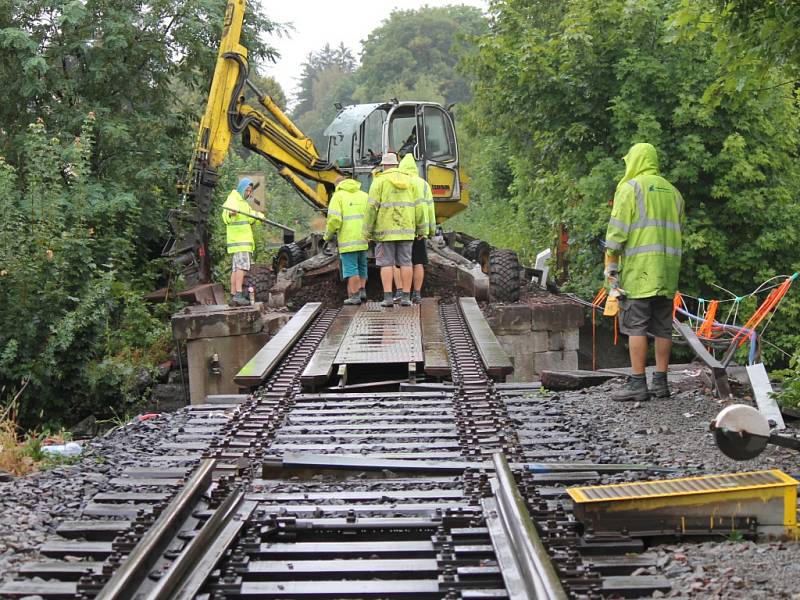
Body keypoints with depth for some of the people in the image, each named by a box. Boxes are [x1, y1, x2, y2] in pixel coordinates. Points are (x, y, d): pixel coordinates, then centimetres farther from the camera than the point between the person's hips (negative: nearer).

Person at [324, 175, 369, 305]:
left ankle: (354, 295, -2)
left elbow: (334, 219, -13)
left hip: (347, 239, -4)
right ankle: (362, 290, 15)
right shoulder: (364, 195, 15)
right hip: (363, 239, 4)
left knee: (351, 268, 0)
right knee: (361, 266, 19)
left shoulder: (338, 196, 0)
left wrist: (328, 235, 1)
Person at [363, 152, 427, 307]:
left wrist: (367, 230, -6)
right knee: (405, 262, 5)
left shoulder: (379, 181, -4)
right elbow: (417, 207, 5)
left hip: (385, 229, -3)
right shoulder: (409, 181, 7)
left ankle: (388, 297, -6)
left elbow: (372, 206, -10)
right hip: (405, 229, 3)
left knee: (386, 263, 0)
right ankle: (406, 297, 2)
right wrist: (421, 228, 12)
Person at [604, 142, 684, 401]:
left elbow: (617, 229, -8)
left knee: (635, 326, -6)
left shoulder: (630, 187, -2)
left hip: (639, 267, -6)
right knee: (663, 327, 8)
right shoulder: (672, 191, 19)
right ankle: (661, 382, 10)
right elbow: (678, 231, 19)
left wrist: (610, 264, -5)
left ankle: (637, 383, -9)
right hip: (668, 270, 7)